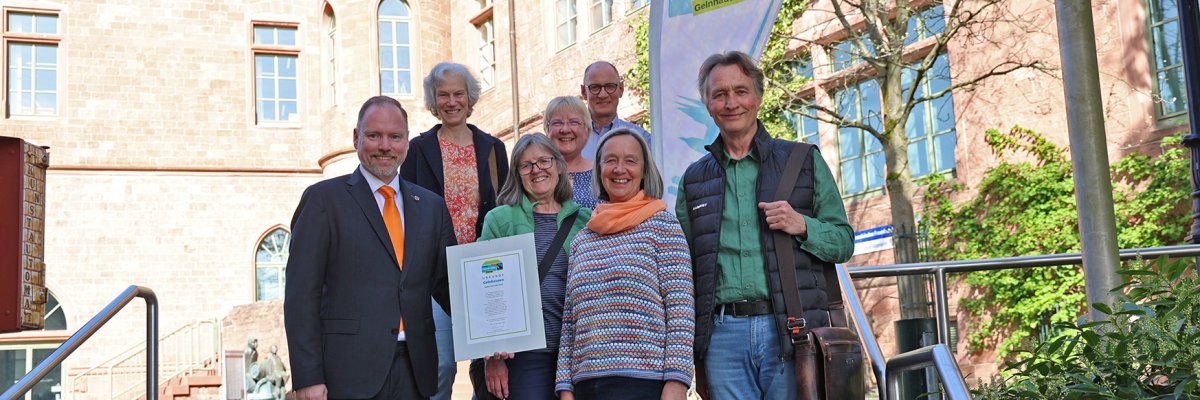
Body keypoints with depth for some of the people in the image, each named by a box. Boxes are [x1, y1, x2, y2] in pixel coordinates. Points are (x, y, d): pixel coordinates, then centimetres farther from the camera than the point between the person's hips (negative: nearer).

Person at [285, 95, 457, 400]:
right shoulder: (324, 198, 0)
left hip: (415, 372, 4)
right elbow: (301, 294, -4)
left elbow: (445, 284, 13)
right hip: (349, 373, -4)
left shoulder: (431, 206, 13)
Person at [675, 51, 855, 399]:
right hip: (723, 337, 2)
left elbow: (844, 242, 11)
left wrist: (802, 226, -11)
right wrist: (697, 362, 10)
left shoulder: (803, 161, 10)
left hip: (790, 332, -1)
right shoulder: (694, 180, 14)